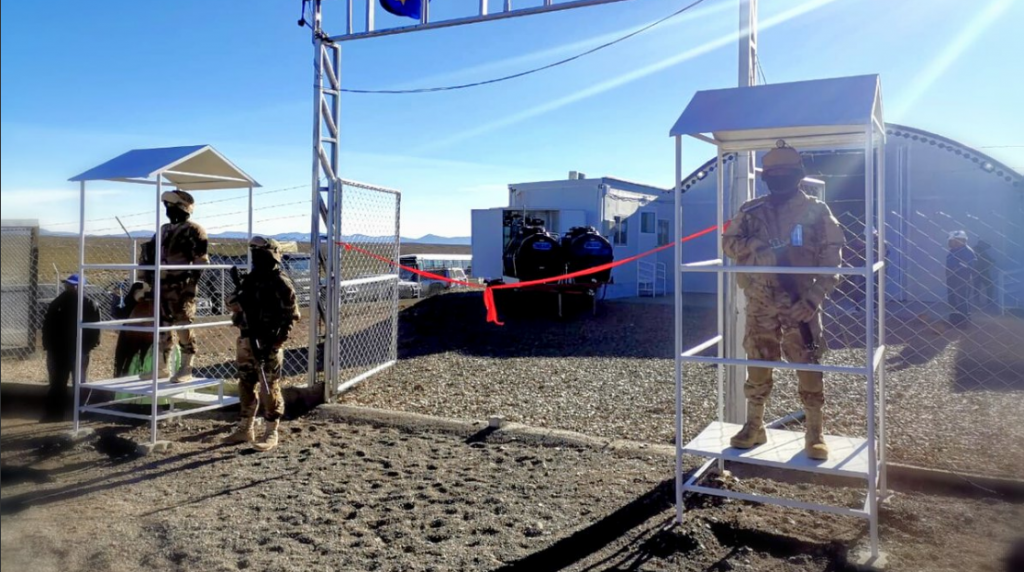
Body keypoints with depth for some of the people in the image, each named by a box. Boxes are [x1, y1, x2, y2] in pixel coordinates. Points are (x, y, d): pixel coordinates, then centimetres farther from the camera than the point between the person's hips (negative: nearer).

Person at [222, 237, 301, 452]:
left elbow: (291, 317, -12)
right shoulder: (249, 280, 10)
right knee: (246, 386, 14)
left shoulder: (281, 284, -10)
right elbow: (232, 305, 10)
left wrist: (275, 342, -17)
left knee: (269, 389, -2)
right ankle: (246, 429, 27)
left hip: (268, 344, -7)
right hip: (246, 341, 7)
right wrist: (239, 291, -10)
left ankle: (271, 434, 6)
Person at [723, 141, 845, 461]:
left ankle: (815, 433, 9)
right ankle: (754, 427, 21)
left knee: (809, 369, -2)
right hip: (760, 305, 3)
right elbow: (729, 243, 4)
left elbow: (831, 260, -3)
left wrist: (814, 298, -14)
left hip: (800, 304, -2)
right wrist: (757, 246, -15)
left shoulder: (816, 211, 1)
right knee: (757, 368, 9)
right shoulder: (752, 212, 8)